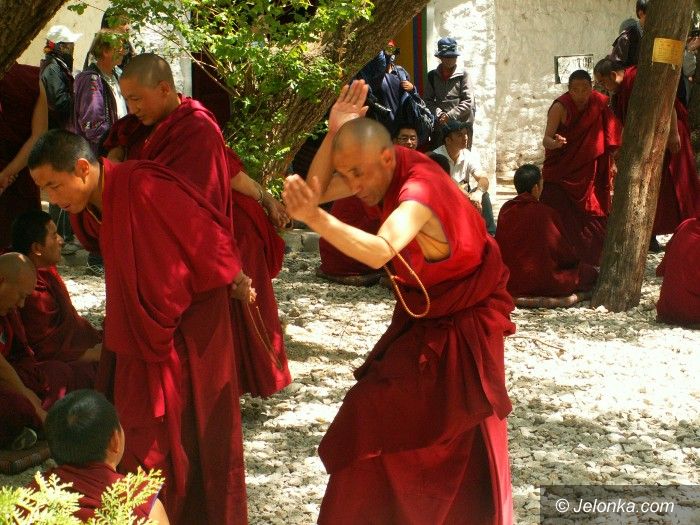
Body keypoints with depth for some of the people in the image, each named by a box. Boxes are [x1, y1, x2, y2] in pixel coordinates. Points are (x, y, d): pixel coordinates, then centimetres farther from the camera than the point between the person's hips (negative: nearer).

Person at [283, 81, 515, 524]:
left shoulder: (419, 192, -34)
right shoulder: (388, 168, -9)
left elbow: (379, 251, -53)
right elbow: (317, 189, -8)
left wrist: (315, 218, -64)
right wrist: (334, 133, -21)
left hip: (460, 329, -8)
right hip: (421, 320, 8)